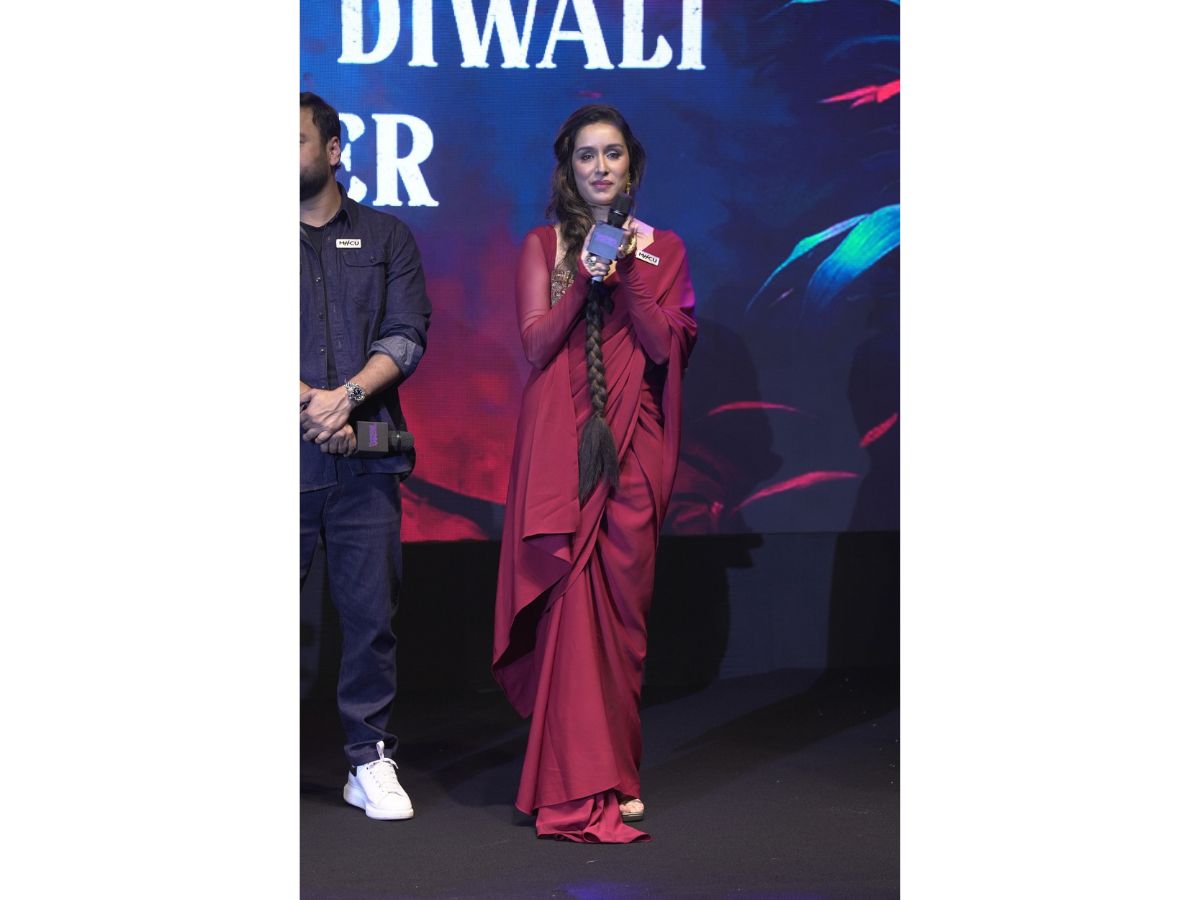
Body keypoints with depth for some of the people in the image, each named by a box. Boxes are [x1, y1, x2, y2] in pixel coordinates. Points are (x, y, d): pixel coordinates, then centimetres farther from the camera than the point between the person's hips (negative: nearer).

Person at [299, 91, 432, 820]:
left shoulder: (387, 239, 13)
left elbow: (407, 337, 3)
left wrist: (347, 395, -14)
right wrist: (311, 406, -11)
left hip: (364, 457, 1)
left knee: (371, 612, 1)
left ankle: (371, 760, 9)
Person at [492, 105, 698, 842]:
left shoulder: (663, 249, 12)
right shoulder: (543, 246, 10)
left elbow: (669, 348, 1)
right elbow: (537, 343, -1)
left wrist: (628, 276, -10)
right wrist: (585, 278, -12)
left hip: (634, 446, 2)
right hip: (560, 443, -1)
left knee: (624, 601, 2)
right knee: (573, 600, -9)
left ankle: (613, 768, 13)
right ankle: (586, 782, -7)